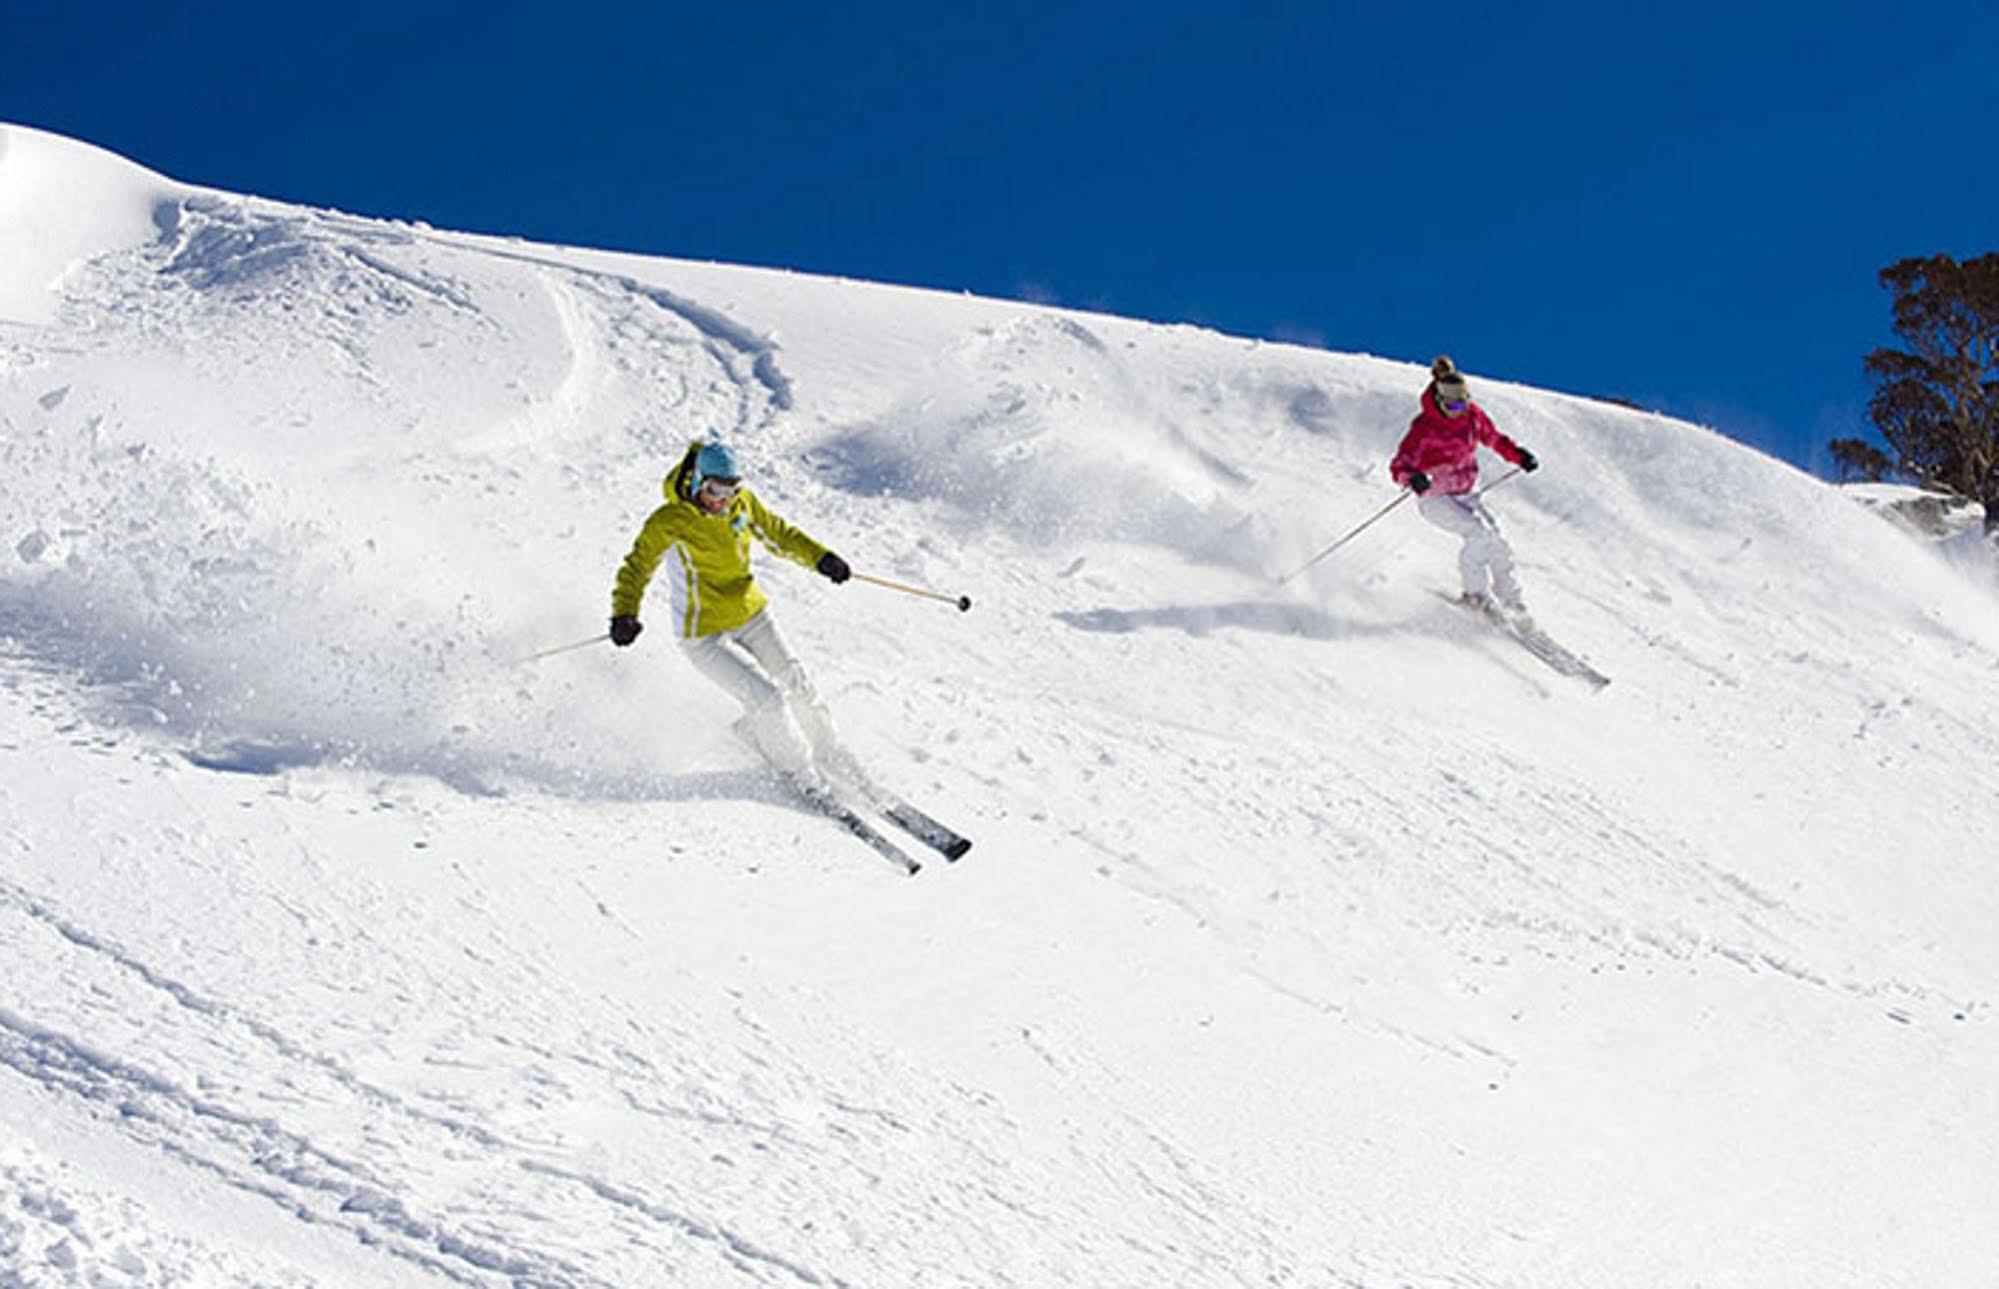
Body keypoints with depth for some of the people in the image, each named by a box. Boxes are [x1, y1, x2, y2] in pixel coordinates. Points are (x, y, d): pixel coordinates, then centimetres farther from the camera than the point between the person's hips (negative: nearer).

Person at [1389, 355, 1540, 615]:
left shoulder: (1472, 414, -3)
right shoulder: (1425, 426, -20)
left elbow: (1493, 438, 17)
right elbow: (1400, 465, -26)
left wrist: (1518, 455, 5)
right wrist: (1413, 479, -47)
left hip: (1464, 495, 5)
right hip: (1434, 497, -5)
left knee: (1495, 540, -7)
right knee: (1479, 532, -25)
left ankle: (1510, 597, 11)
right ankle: (1476, 592, -10)